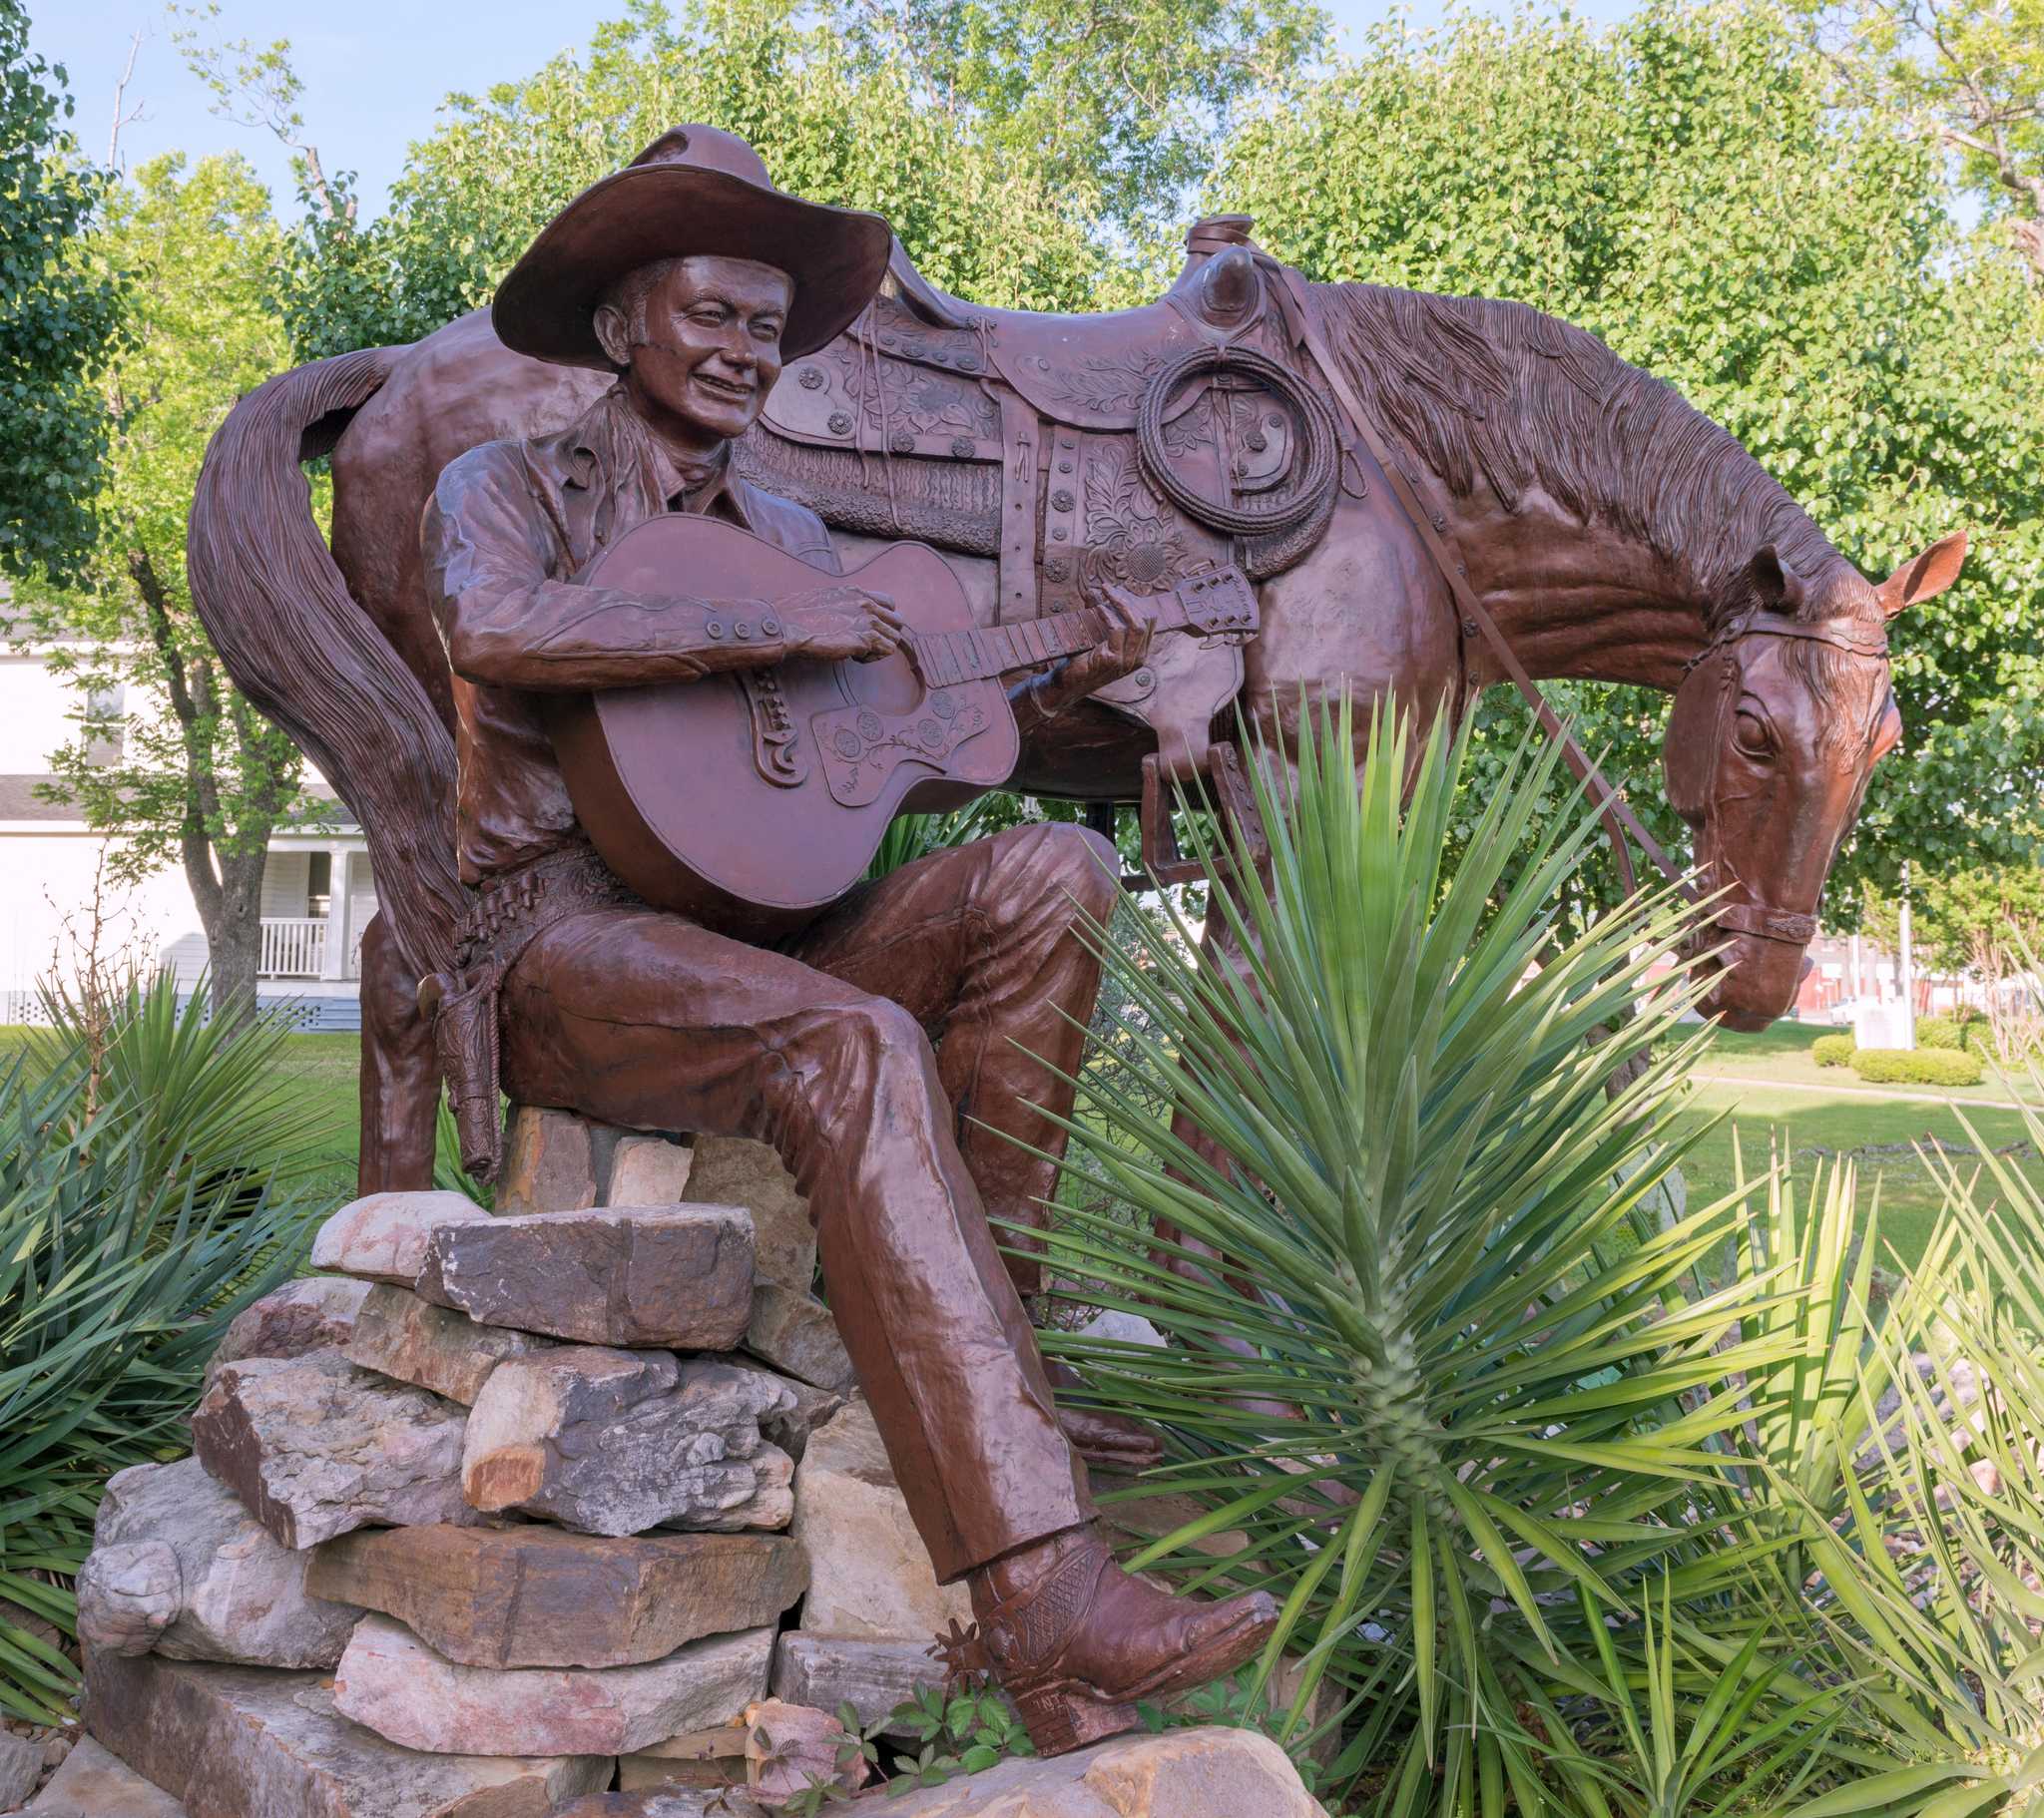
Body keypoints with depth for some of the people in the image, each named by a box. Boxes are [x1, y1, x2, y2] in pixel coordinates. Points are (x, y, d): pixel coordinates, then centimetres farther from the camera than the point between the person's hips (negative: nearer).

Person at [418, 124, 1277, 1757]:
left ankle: (971, 1341, -14)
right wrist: (777, 627, -22)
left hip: (760, 930, 6)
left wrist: (1063, 688, 9)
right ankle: (1040, 1596, -40)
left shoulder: (785, 535, 20)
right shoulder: (506, 489, 2)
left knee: (1055, 869, -15)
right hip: (564, 938, -6)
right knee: (857, 1049, -34)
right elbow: (493, 628, -23)